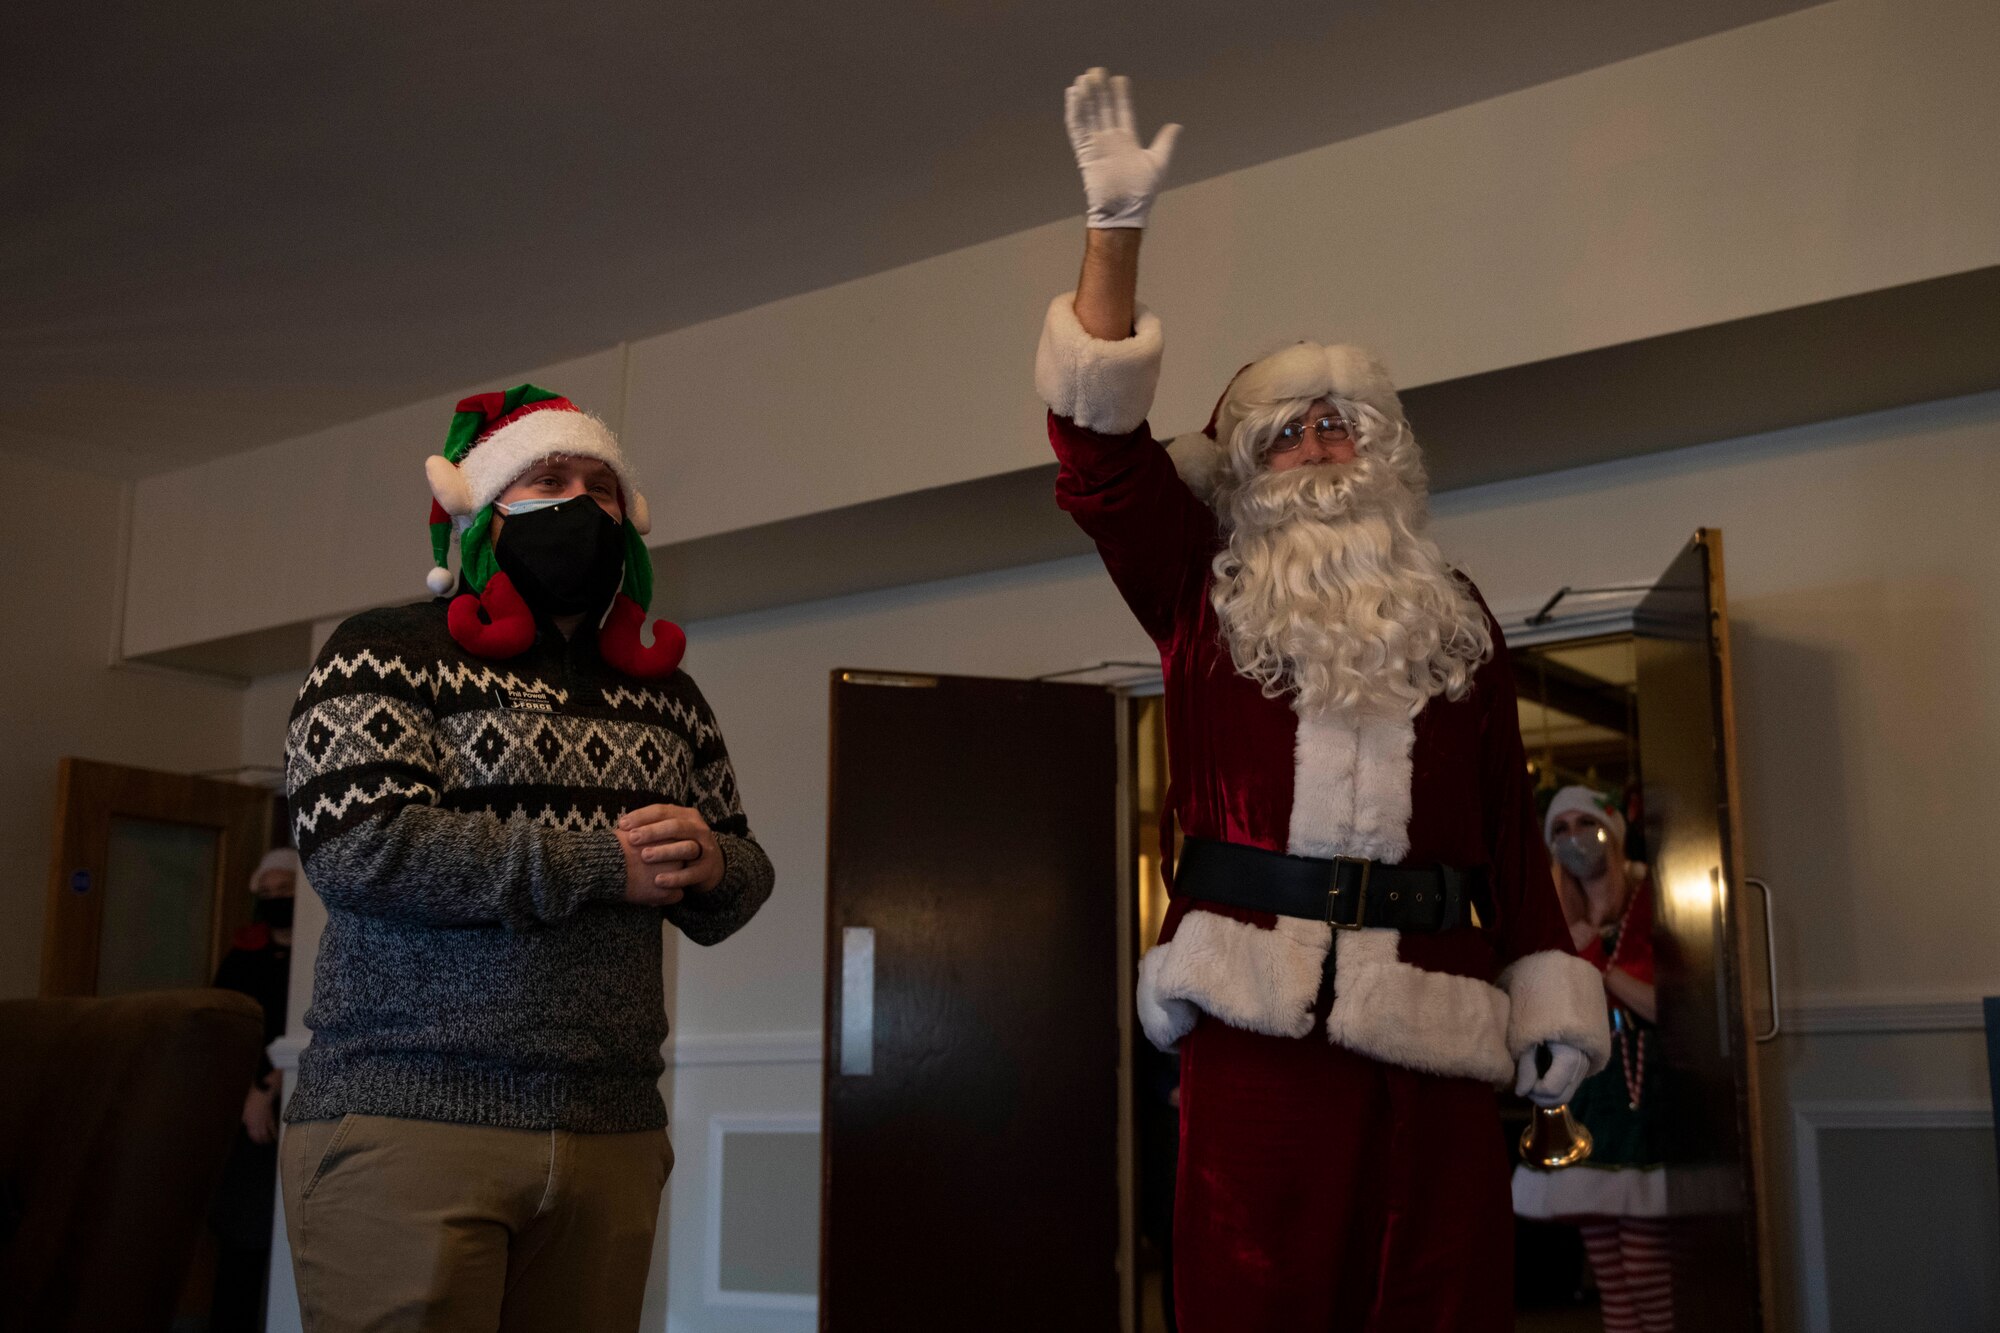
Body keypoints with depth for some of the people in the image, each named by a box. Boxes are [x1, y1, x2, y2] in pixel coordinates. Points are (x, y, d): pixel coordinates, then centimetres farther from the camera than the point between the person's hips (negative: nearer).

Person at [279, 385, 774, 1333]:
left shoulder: (666, 697, 17)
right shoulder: (387, 655, 1)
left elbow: (739, 884, 21)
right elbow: (352, 846, -15)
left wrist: (711, 864, -5)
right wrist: (599, 862, -14)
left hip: (612, 1138, 5)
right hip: (404, 1127, -5)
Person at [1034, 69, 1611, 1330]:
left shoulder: (1457, 614, 19)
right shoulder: (1207, 597, 13)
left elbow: (1513, 823, 14)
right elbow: (1100, 444, 2)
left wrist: (1549, 991, 3)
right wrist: (1117, 229, -5)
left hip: (1431, 1009, 2)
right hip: (1255, 997, -1)